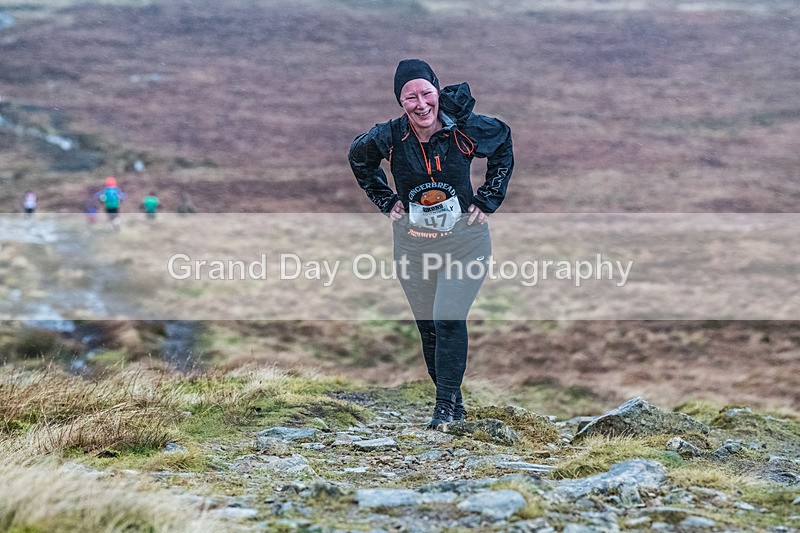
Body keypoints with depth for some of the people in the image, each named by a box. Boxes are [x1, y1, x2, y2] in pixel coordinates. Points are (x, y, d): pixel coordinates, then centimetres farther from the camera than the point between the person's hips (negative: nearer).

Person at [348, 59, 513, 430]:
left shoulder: (465, 130, -15)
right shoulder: (389, 138, -13)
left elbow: (504, 147, 6)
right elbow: (359, 160, 11)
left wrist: (487, 201, 2)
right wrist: (386, 201, 5)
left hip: (464, 239, -2)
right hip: (412, 242, 2)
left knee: (448, 320, -15)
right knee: (428, 327, 8)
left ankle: (446, 404, -5)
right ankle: (454, 402, 23)